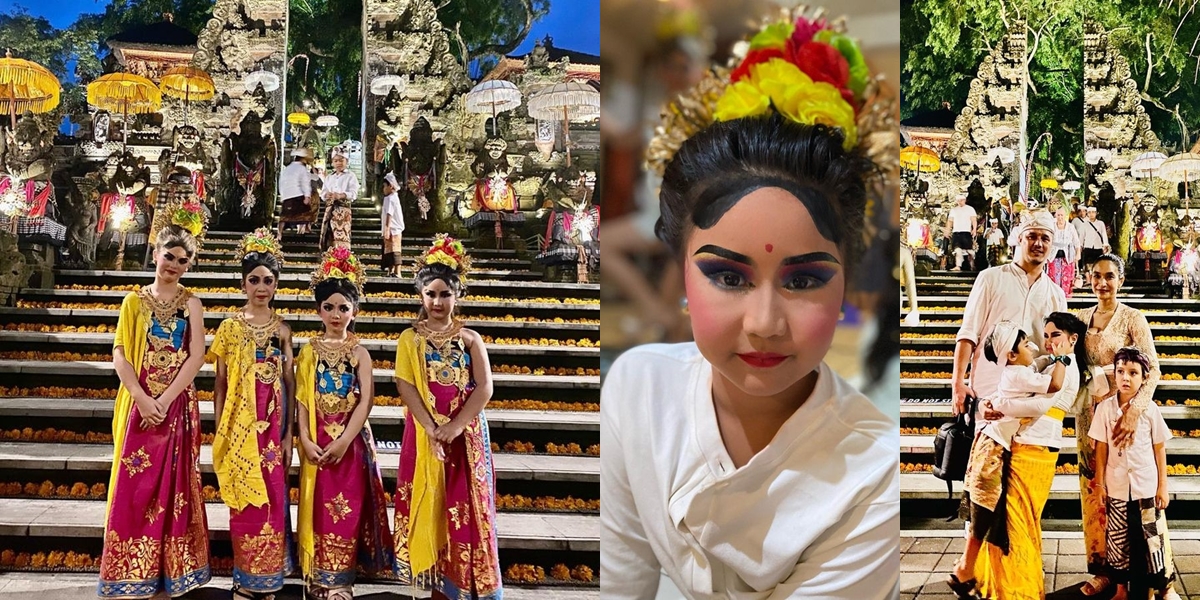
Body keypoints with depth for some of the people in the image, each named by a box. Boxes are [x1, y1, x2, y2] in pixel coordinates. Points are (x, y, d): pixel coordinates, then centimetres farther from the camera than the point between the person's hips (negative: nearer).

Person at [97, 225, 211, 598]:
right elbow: (120, 355, -1)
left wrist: (165, 400, -15)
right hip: (140, 405, 1)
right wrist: (142, 399, -15)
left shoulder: (190, 303, 4)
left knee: (173, 486, 2)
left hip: (178, 406, -1)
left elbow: (197, 356, -5)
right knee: (134, 487, 0)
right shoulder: (135, 301, 6)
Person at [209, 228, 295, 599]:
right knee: (244, 502, 3)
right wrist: (219, 433, -1)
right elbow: (220, 383, 2)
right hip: (239, 423, -1)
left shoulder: (282, 330, 5)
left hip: (273, 423, 1)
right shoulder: (230, 327, 2)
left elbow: (290, 384, 5)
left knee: (272, 500, 3)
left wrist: (289, 433, -1)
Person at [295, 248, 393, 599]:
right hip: (317, 441, 1)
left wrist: (343, 440, -16)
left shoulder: (359, 353, 1)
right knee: (319, 509, 4)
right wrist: (305, 440, -11)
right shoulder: (310, 350, 6)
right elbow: (302, 398, 1)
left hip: (352, 440, -1)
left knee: (348, 510, -1)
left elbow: (366, 400, -7)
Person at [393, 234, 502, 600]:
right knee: (429, 506, 1)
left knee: (467, 509, 0)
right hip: (424, 434, 0)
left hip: (467, 435, 0)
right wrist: (432, 429, -17)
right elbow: (405, 385, -5)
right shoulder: (409, 339, 6)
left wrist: (454, 427, -15)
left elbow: (484, 388, -3)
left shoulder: (470, 339, 5)